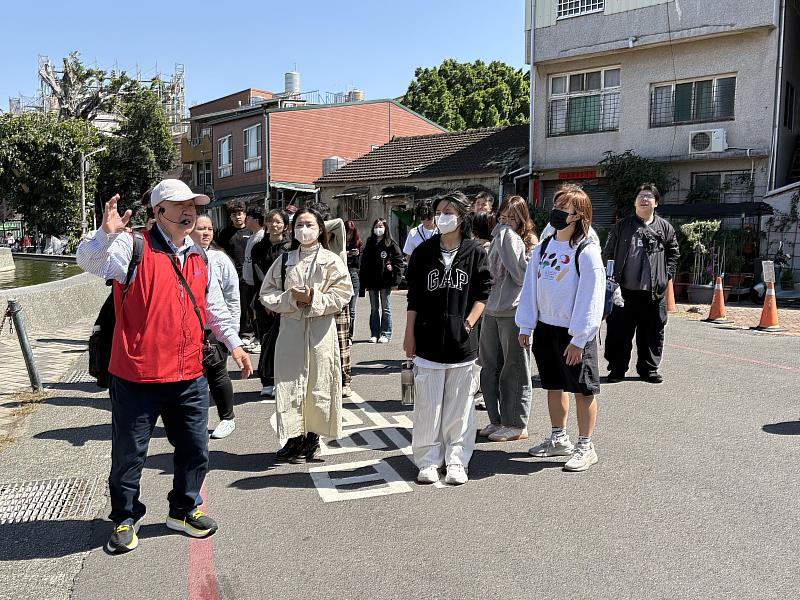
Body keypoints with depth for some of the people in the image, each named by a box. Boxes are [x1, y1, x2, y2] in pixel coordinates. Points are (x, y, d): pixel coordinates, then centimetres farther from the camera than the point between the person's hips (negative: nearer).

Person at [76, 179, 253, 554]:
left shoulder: (198, 257, 11)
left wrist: (233, 343, 20)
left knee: (194, 449, 14)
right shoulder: (134, 247, -8)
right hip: (137, 377, -5)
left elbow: (214, 306, 21)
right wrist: (106, 233, -41)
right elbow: (88, 260, -23)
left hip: (189, 377, 5)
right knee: (129, 453, 10)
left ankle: (184, 510, 36)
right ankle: (125, 518, 32)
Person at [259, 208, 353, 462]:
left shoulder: (331, 260, 0)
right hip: (290, 329, 3)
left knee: (317, 383, 3)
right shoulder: (284, 261, 9)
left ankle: (312, 438, 19)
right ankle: (294, 437, 16)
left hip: (320, 330, -2)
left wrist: (314, 299, -16)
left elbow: (342, 295, -5)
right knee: (290, 383, 3)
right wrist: (291, 298, -10)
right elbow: (267, 293, 6)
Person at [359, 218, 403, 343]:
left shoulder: (391, 244, -2)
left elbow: (399, 260, -3)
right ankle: (374, 334, 15)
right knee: (374, 309, 10)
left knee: (385, 308, 4)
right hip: (372, 281, 4)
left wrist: (393, 269, -16)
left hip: (385, 281, -4)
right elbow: (364, 263, 10)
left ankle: (385, 334, 8)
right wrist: (364, 281, 5)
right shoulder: (369, 244, 10)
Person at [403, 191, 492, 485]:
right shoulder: (423, 252, 5)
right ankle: (428, 461, 15)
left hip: (462, 341, 0)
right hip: (428, 339, 1)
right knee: (427, 405, 4)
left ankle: (456, 461, 17)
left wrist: (469, 322, -7)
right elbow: (413, 298, 6)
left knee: (460, 405, 6)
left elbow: (483, 292, 5)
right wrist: (409, 334, 3)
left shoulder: (474, 252, 2)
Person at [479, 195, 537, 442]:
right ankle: (496, 420, 24)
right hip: (491, 310, 7)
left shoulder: (529, 243, -4)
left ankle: (516, 425, 12)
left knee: (514, 371, 1)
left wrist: (510, 241, -16)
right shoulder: (498, 239, 16)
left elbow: (523, 276, -19)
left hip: (514, 313, -7)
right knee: (489, 368, 12)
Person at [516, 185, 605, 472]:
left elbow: (591, 298, -16)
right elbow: (530, 289, 10)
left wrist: (578, 339, -17)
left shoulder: (587, 252, -13)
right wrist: (526, 327, 7)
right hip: (545, 328, 6)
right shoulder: (542, 248, 7)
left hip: (575, 334, -6)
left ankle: (585, 447, 18)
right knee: (554, 386, 17)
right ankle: (558, 439, 33)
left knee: (583, 390, 5)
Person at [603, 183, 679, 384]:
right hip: (625, 290, -1)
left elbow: (674, 253, 16)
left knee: (652, 331, 8)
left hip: (653, 292, 1)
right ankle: (617, 369, 14)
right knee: (619, 331, 2)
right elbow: (608, 253, 6)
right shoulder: (621, 226, 6)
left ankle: (649, 369, 22)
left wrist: (667, 274, 4)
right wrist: (611, 277, -2)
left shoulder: (665, 228, 8)